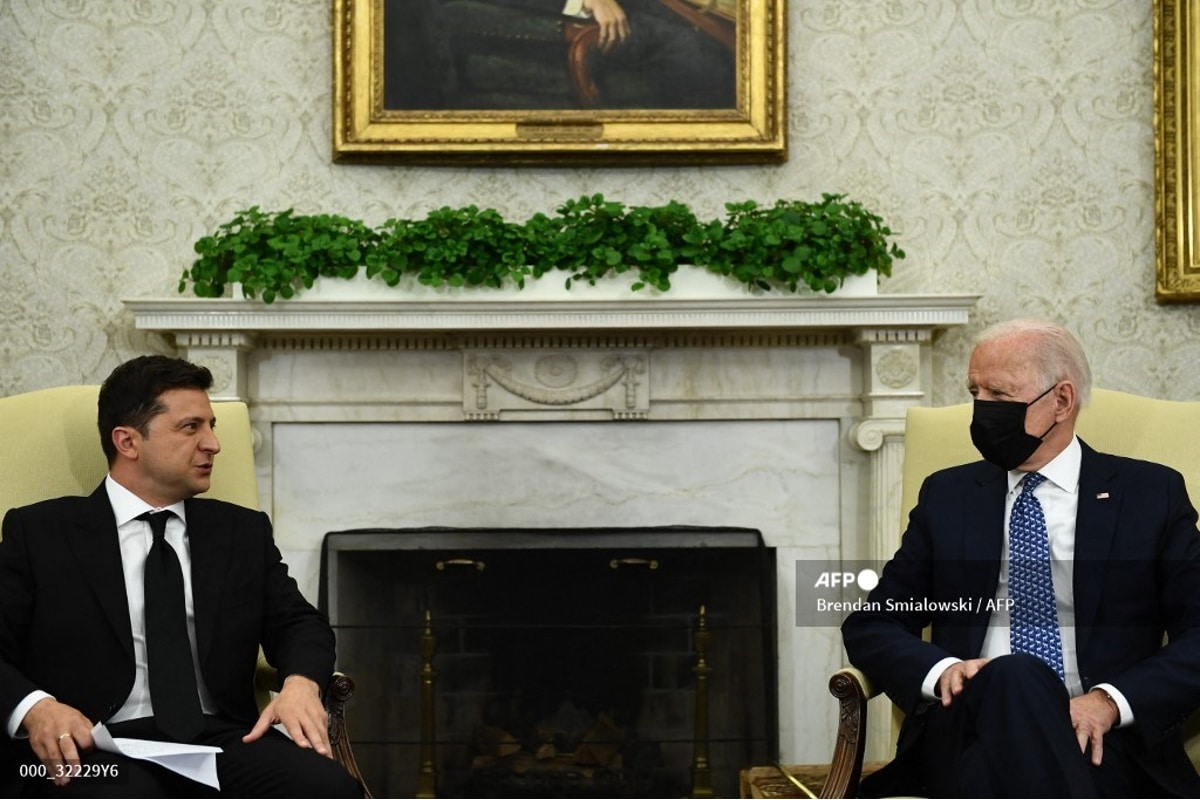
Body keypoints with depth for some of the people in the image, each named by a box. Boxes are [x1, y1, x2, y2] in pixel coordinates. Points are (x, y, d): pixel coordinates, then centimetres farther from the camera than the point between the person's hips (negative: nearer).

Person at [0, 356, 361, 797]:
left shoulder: (244, 532, 21)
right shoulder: (38, 532, 11)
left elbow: (298, 622, 17)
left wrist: (300, 682, -8)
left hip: (223, 740, 4)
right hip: (99, 749, -3)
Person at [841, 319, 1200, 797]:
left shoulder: (1154, 494, 12)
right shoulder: (946, 495, 17)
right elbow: (870, 625, 15)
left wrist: (1110, 702, -14)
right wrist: (940, 669, -8)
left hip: (1098, 741, -1)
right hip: (967, 733, 2)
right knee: (1014, 677, -35)